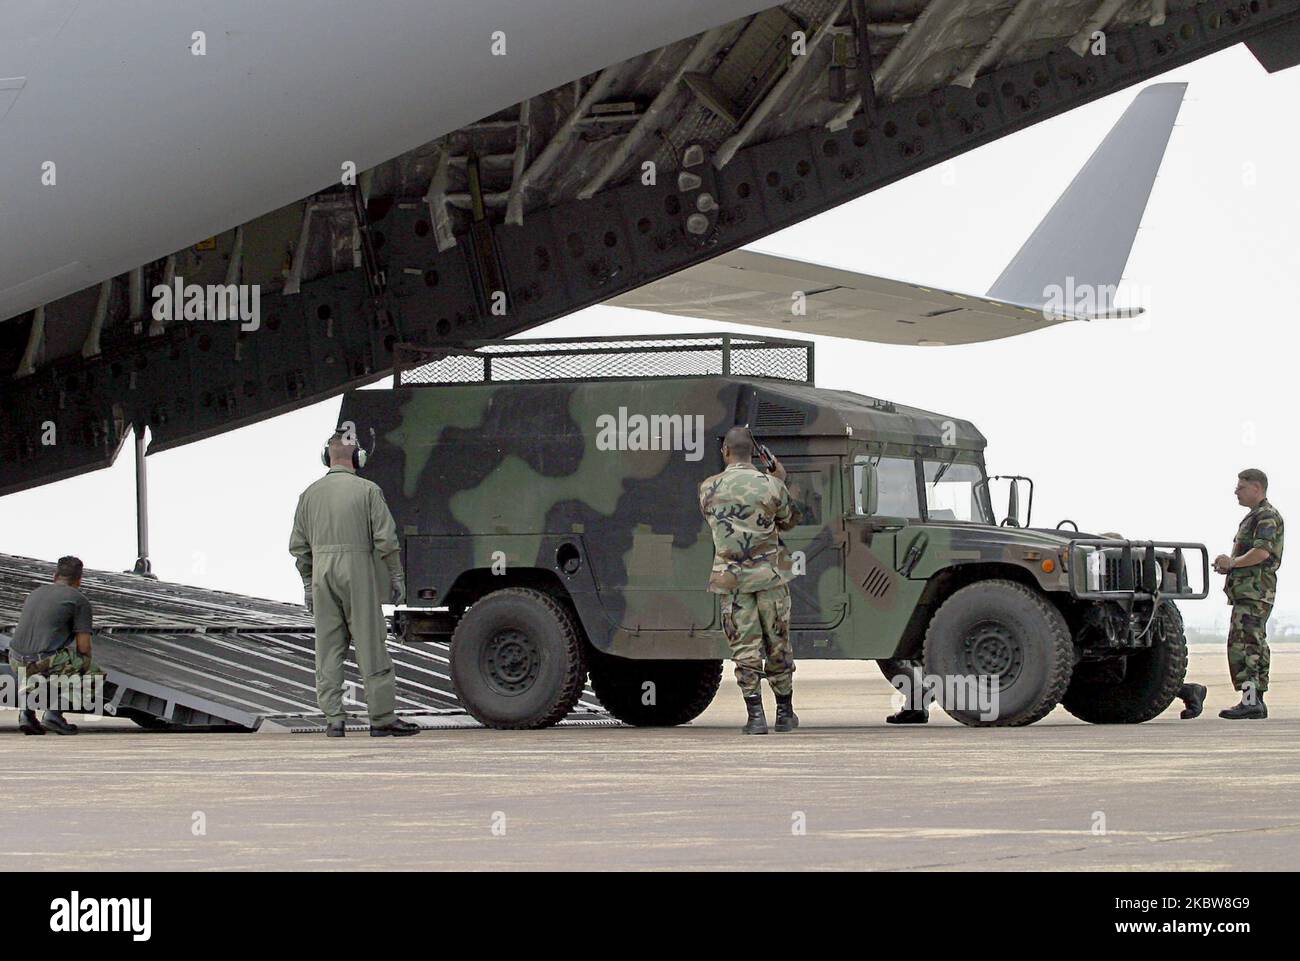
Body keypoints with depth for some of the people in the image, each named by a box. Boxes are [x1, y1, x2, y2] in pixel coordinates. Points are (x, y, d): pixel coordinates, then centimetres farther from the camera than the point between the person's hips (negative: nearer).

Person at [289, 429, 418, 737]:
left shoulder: (310, 493, 8)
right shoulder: (367, 490, -4)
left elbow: (299, 546, 11)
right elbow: (386, 539, -7)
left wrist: (308, 584, 18)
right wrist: (397, 577, 2)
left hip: (322, 574, 4)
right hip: (358, 573, -4)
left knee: (327, 648, 7)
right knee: (371, 647, 0)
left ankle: (333, 718, 3)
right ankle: (382, 718, 0)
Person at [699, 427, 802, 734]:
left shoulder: (708, 489, 0)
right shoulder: (770, 485, -7)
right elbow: (789, 520, 8)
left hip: (731, 578, 1)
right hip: (769, 575, 0)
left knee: (745, 648, 2)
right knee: (777, 645, 11)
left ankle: (756, 715, -4)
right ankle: (785, 713, 18)